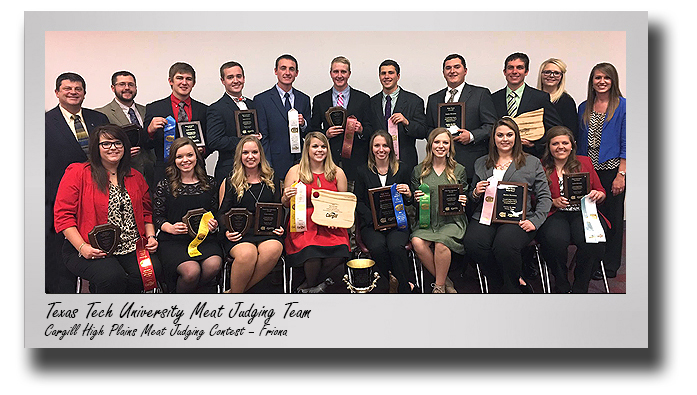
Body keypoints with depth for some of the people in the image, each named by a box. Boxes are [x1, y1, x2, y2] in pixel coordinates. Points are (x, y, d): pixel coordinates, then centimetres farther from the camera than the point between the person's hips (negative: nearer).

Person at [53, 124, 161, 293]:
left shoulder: (135, 177, 17)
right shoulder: (77, 173, 2)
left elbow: (146, 213, 24)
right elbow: (62, 215, -3)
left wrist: (151, 237, 5)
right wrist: (82, 247, -15)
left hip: (131, 247, 5)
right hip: (92, 249, -4)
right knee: (113, 277, -33)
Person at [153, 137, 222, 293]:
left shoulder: (209, 183, 13)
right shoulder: (165, 185, 6)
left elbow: (216, 212, 19)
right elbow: (157, 217, 7)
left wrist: (214, 225, -3)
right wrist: (171, 228, -12)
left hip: (204, 238, 2)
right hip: (173, 241, -2)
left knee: (213, 265, -31)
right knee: (191, 270, -31)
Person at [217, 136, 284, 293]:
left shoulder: (273, 180, 18)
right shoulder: (230, 182, 13)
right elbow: (222, 213, 12)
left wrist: (280, 226, 0)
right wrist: (227, 230, -9)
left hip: (267, 232, 2)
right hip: (239, 233, -1)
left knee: (273, 250, -35)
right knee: (247, 254, -36)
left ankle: (234, 292, -21)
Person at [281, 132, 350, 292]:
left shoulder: (337, 173, 11)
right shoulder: (295, 171, 5)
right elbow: (285, 205, 10)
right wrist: (286, 198, -14)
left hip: (330, 225, 2)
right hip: (303, 225, -2)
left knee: (338, 252, -29)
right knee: (312, 255, -32)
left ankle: (311, 285, 1)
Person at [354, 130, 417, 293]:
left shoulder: (401, 169, 11)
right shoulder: (363, 172, 10)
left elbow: (408, 203, 14)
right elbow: (359, 202, 4)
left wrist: (408, 195, -12)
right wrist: (374, 220, -12)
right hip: (370, 224, 0)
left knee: (396, 247, -31)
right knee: (378, 247, -30)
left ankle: (401, 286, -13)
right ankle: (405, 287, -14)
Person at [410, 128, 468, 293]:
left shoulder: (459, 171, 10)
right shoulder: (418, 171, 11)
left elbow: (465, 198, 12)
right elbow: (413, 205, 11)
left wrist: (463, 201, -11)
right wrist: (416, 199, -11)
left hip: (451, 220, -1)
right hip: (426, 221, 2)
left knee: (441, 243, -32)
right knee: (417, 242, -29)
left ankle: (439, 286, -10)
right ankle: (445, 281, -9)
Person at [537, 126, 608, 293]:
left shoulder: (585, 162, 16)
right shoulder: (541, 167, 9)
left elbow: (601, 193, 20)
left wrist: (597, 195, -3)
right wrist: (553, 202, -10)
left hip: (583, 212, 2)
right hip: (554, 215, -1)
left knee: (593, 241, -30)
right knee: (555, 240, -34)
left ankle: (580, 288, -9)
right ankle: (562, 287, -10)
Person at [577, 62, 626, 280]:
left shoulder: (622, 106, -3)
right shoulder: (584, 107, 12)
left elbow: (626, 143, -6)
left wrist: (621, 174, -13)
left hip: (611, 170, -4)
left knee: (611, 217, 4)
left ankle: (609, 267, 15)